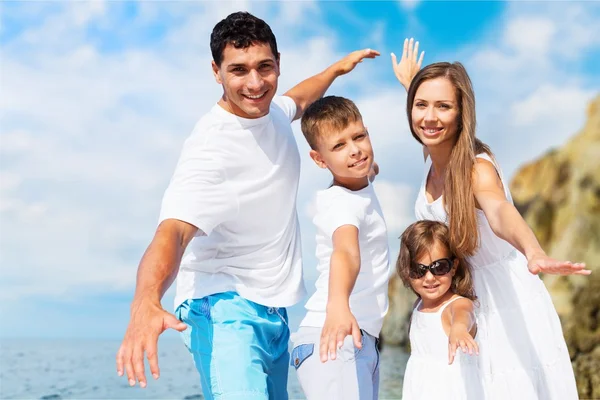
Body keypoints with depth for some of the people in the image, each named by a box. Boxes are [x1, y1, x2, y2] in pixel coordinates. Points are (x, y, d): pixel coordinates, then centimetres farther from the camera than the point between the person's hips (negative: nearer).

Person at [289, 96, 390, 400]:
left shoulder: (362, 188, 10)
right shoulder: (343, 203, -18)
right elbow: (345, 251, -41)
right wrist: (337, 305, -55)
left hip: (362, 339, 9)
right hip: (333, 339, -9)